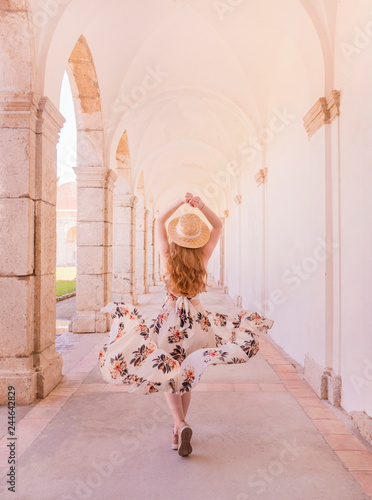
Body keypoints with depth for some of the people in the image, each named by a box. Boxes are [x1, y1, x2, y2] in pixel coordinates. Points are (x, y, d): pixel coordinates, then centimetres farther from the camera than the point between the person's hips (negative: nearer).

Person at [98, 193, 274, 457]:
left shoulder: (168, 256, -8)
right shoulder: (203, 257, -7)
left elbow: (159, 221, 2)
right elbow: (218, 225, 2)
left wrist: (180, 202, -11)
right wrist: (201, 206, -15)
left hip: (170, 317, -1)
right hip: (196, 319, 2)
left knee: (169, 376, 11)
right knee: (187, 376, 17)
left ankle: (180, 425, -9)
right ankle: (179, 429, 29)